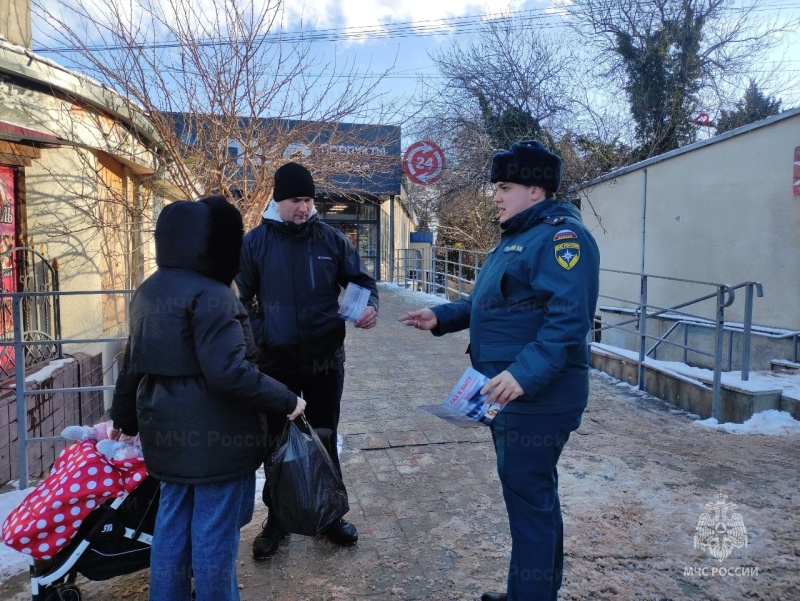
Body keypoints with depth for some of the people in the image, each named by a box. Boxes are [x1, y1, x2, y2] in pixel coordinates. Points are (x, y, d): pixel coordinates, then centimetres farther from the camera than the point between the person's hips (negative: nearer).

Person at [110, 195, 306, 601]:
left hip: (168, 429, 9)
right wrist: (285, 401, -17)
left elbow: (133, 362, 17)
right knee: (214, 529, 6)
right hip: (213, 432, -9)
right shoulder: (210, 295, -19)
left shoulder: (149, 291, 9)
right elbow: (228, 372, -27)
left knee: (172, 521, 21)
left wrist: (125, 417, 28)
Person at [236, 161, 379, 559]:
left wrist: (370, 306, -16)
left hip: (326, 360, 1)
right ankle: (276, 517, 32)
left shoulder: (331, 239, 0)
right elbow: (242, 298, 2)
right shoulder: (255, 241, -3)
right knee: (277, 442, 13)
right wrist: (257, 339, -10)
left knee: (325, 439, 15)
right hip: (275, 362, -1)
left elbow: (361, 279, 5)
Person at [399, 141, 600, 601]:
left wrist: (526, 373, -36)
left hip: (537, 397, -11)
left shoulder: (561, 236, -17)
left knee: (529, 498, 0)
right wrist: (441, 317, 12)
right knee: (532, 494, 20)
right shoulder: (518, 236, 17)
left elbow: (569, 319, -28)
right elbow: (490, 305, 22)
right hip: (511, 395, 11)